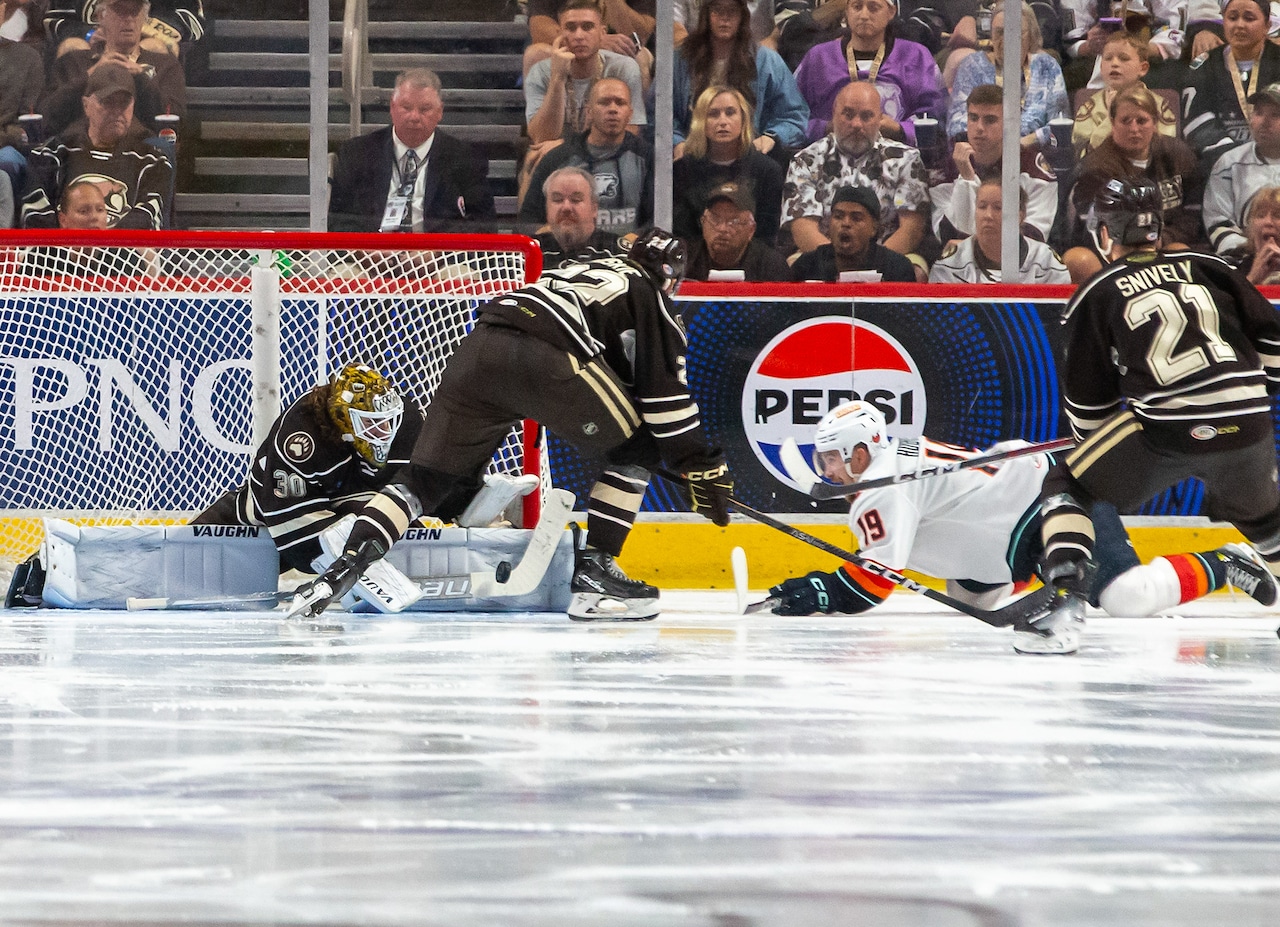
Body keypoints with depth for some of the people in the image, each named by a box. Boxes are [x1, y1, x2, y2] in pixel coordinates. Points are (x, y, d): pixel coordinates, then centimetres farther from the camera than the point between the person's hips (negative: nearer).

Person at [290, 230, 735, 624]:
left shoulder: (586, 270, 40)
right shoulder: (649, 295, 20)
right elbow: (666, 391, 11)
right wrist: (703, 467, 13)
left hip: (477, 346, 6)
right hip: (543, 357, -6)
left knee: (426, 475, 12)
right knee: (636, 447, 12)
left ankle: (347, 565, -6)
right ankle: (594, 571, 5)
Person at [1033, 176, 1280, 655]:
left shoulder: (1095, 296, 10)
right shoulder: (1209, 268, 17)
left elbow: (1088, 401, 12)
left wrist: (1093, 444, 31)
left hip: (1166, 433, -4)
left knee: (1065, 487, 15)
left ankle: (1065, 605, -2)